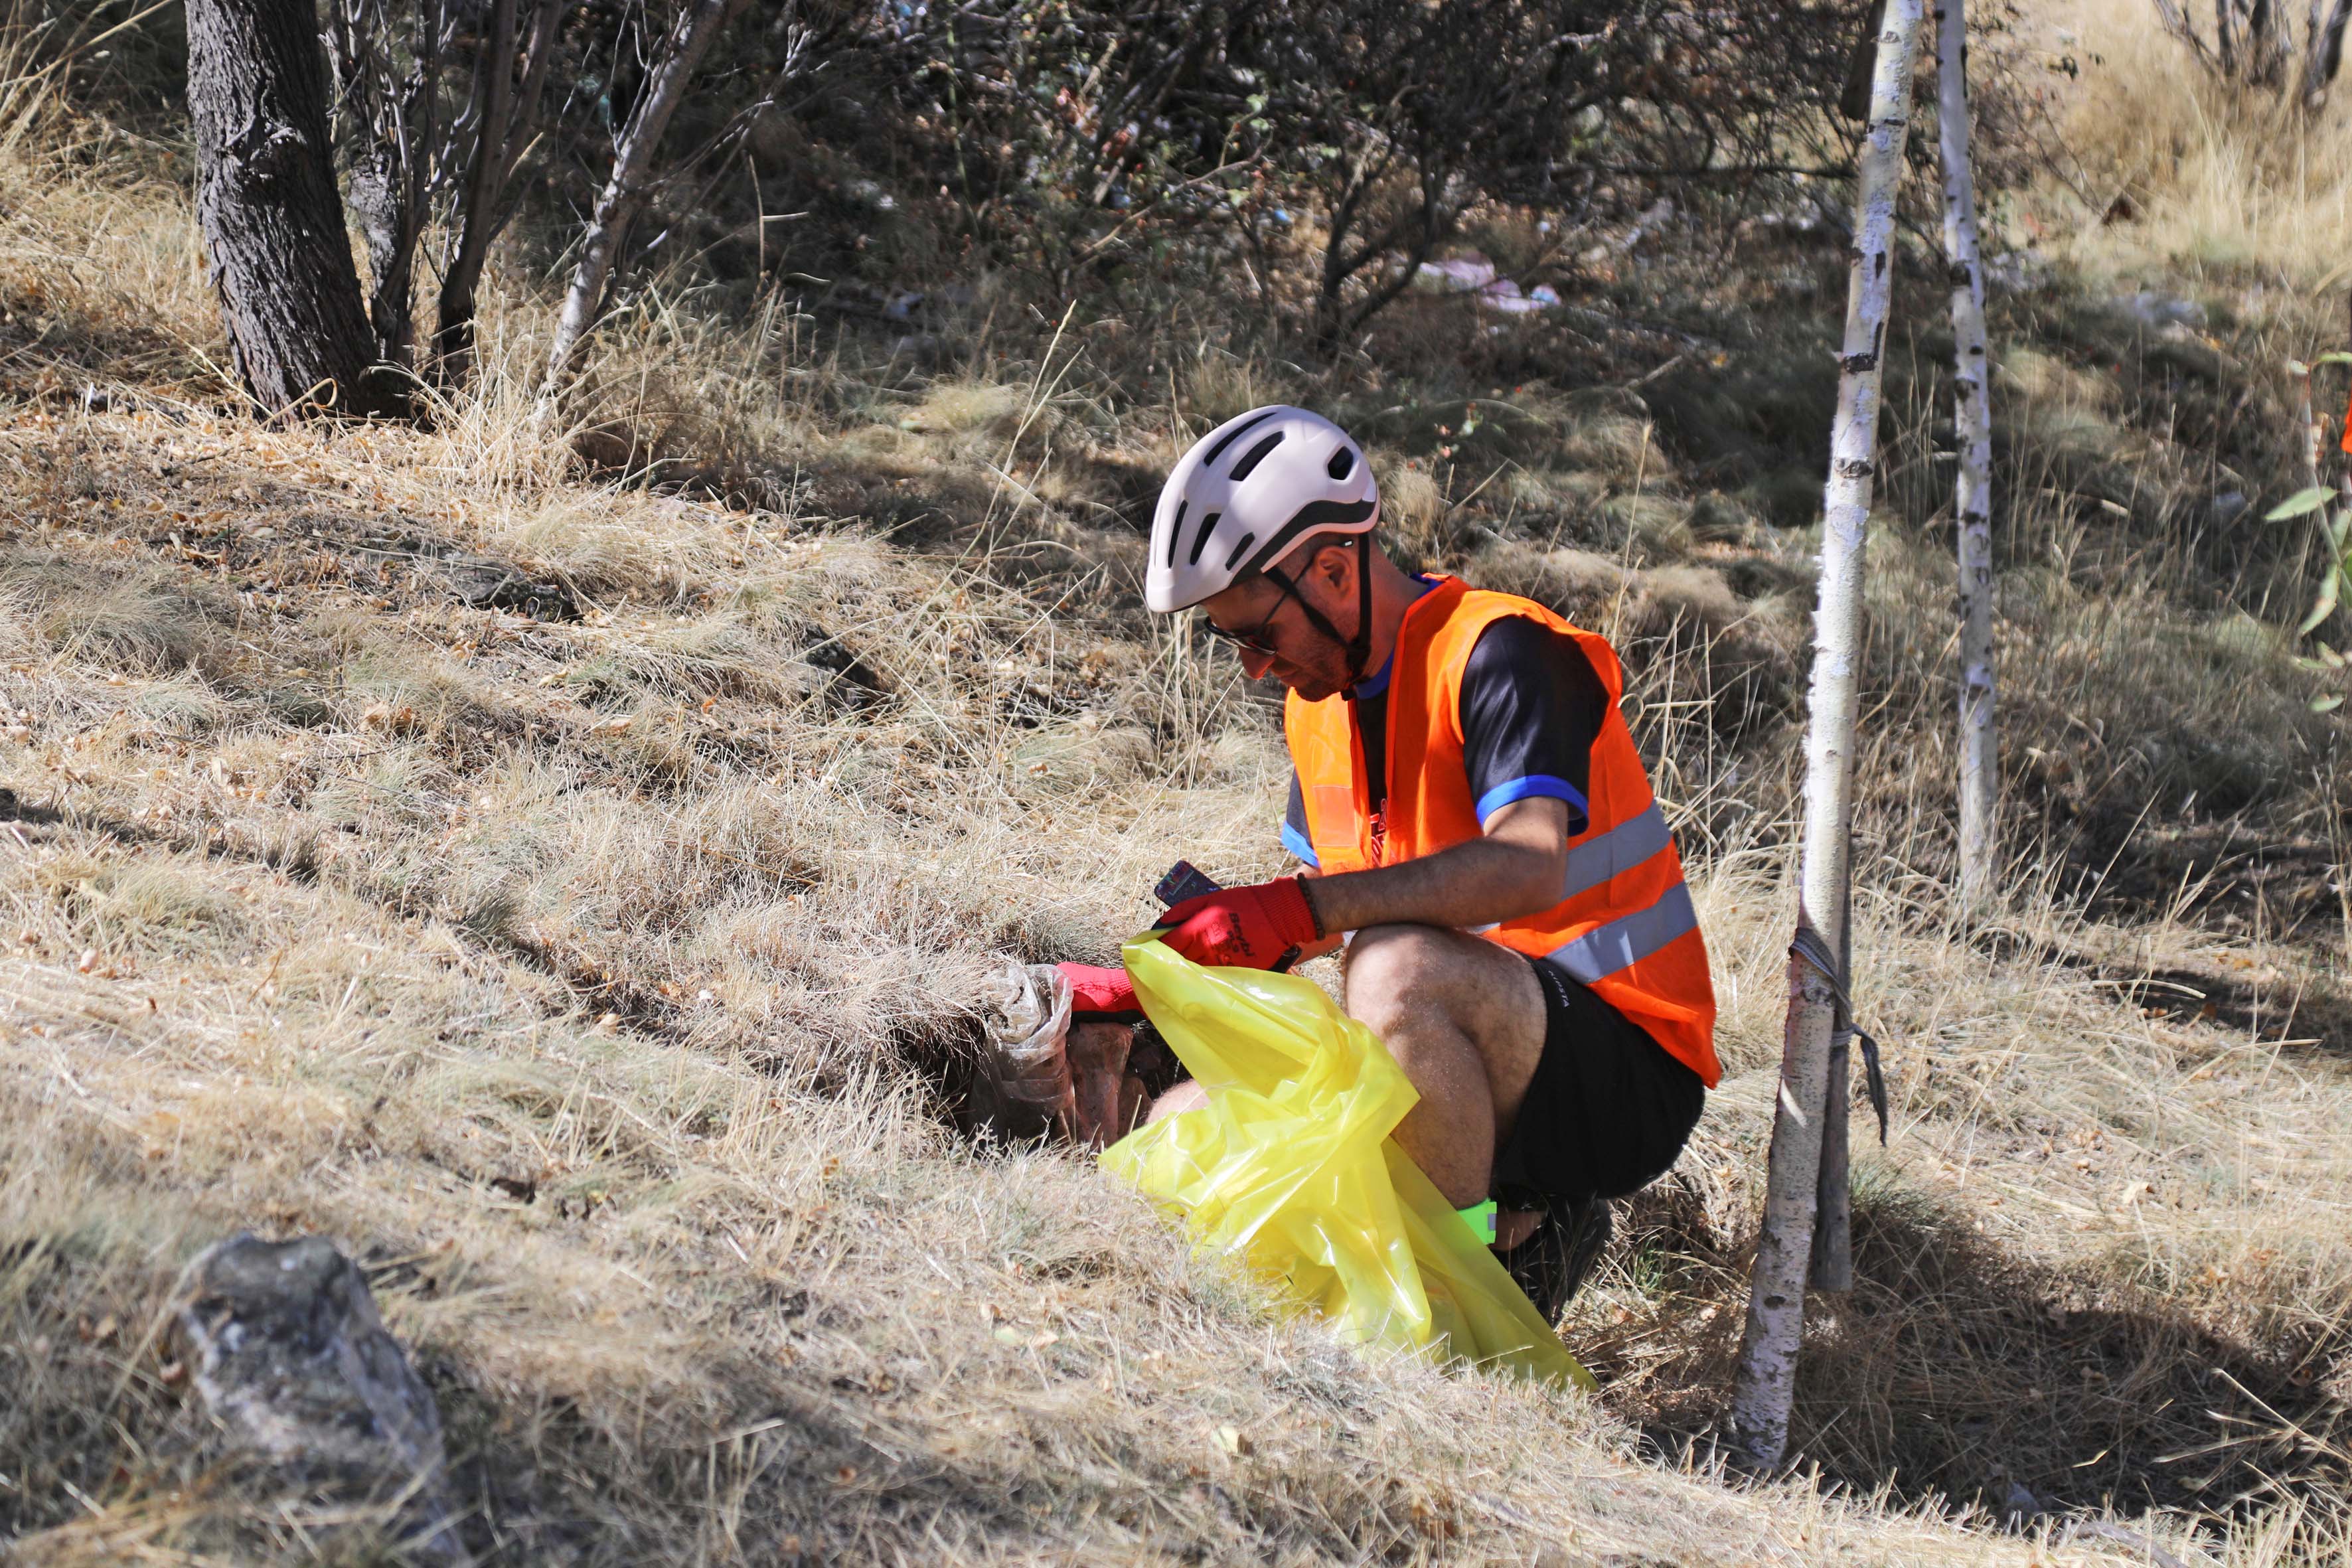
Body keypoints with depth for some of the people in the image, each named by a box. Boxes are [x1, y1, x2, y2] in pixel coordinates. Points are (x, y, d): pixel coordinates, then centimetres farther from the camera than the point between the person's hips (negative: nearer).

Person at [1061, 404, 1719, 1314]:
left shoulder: (1499, 654, -17)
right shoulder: (1323, 701, 10)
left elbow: (1528, 868, -35)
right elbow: (1318, 922, 22)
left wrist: (1296, 907, -40)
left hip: (1622, 1077, -9)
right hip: (1478, 1065, 9)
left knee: (1397, 967, -37)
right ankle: (1522, 1217, 2)